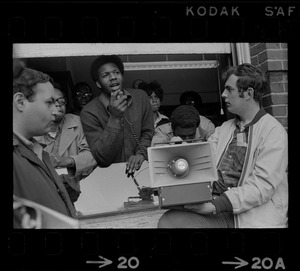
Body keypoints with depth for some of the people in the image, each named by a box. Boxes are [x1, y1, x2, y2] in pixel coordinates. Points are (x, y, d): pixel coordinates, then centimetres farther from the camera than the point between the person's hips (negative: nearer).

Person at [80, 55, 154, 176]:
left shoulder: (141, 97, 2)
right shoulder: (89, 112, -9)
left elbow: (147, 133, 9)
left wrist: (141, 154, -10)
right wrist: (114, 118, -22)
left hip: (139, 167, 3)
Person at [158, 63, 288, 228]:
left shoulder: (273, 131, -4)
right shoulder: (224, 129, 17)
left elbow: (262, 185, -13)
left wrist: (216, 205, -21)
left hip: (255, 217, -5)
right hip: (217, 211, 5)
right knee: (168, 220, -21)